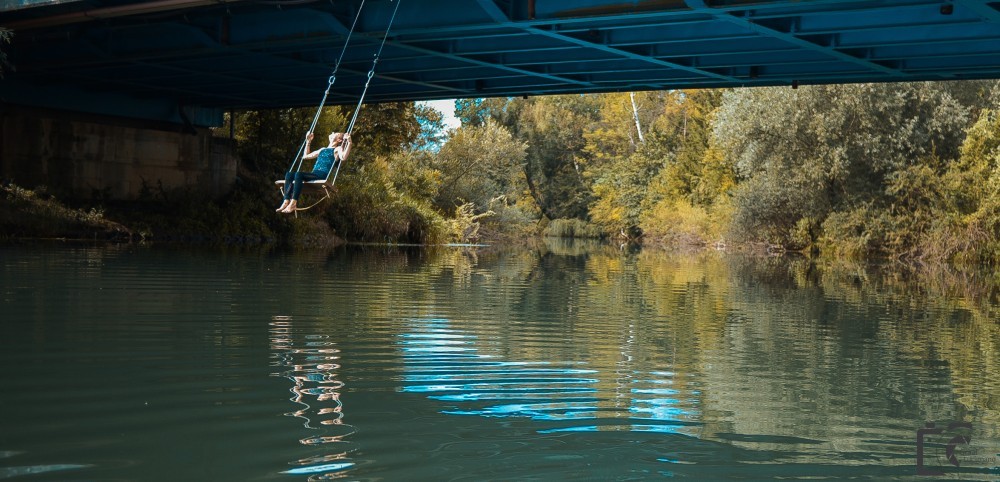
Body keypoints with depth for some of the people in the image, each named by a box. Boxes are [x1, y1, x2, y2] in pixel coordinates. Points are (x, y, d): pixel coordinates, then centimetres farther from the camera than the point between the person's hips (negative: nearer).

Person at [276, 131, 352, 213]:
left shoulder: (338, 149, 11)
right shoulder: (323, 150, 33)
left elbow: (343, 157, -13)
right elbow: (305, 156, 43)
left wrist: (349, 143, -16)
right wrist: (308, 142, 43)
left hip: (323, 176, -7)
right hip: (313, 175, 7)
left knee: (299, 174, -33)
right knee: (289, 174, -16)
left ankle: (293, 204, -39)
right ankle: (286, 202, -29)